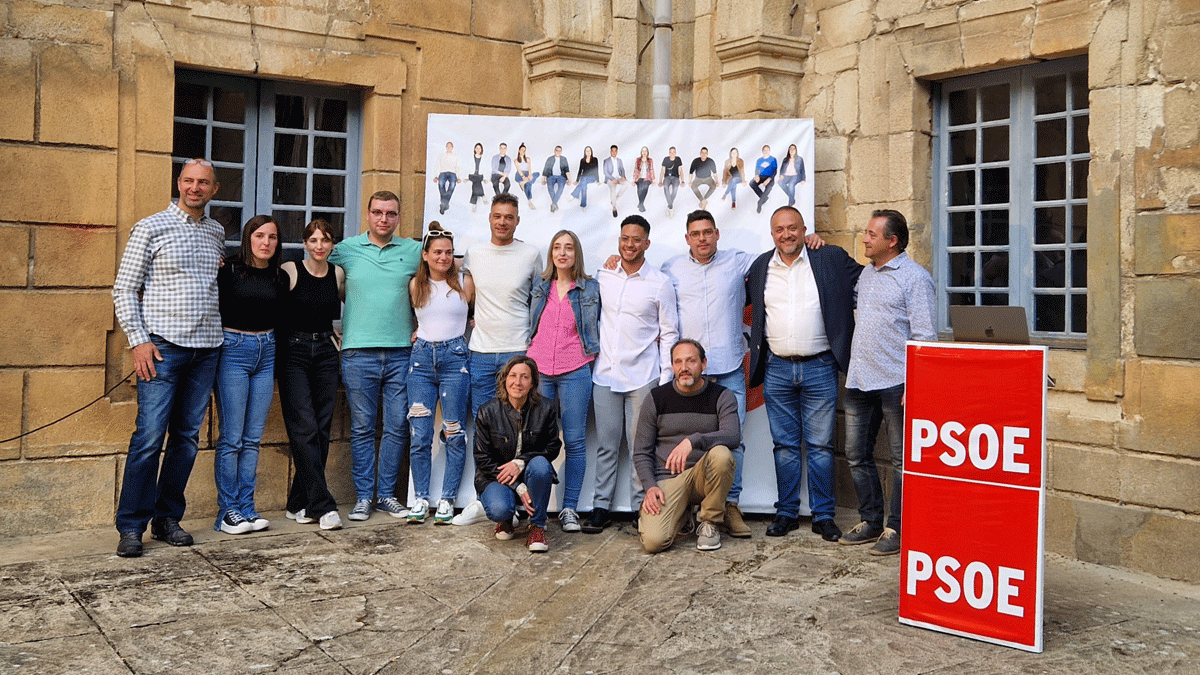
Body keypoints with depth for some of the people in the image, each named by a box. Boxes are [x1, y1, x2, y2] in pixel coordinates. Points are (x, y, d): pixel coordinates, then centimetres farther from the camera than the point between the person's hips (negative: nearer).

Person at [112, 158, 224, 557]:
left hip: (206, 349, 5)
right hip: (163, 347, -5)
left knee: (187, 437, 8)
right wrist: (138, 340, -10)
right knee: (150, 436, -8)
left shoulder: (217, 232, 14)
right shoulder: (151, 228, -1)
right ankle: (131, 527, 1)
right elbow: (124, 289, -2)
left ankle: (167, 519, 18)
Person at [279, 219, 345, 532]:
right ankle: (323, 506, -8)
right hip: (293, 353, -4)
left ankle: (299, 505, 13)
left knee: (321, 429, 3)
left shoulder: (337, 273, 8)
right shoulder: (289, 271, -5)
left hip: (326, 352, 5)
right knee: (304, 429, -11)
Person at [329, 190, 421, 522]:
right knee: (362, 427, 3)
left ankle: (386, 494, 16)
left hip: (401, 351, 1)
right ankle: (363, 496, 13)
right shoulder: (346, 249, 5)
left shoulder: (414, 250, 7)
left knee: (397, 426, 4)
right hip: (359, 352, -1)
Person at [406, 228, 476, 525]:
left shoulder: (465, 283, 3)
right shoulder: (415, 285, 8)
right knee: (419, 435, -2)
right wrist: (419, 333, 7)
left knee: (454, 434, -2)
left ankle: (448, 499, 7)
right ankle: (421, 498, 9)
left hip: (454, 358, -2)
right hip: (422, 358, 2)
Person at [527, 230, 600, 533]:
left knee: (575, 440, -1)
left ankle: (569, 508, 7)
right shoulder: (539, 287, 12)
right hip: (538, 370, 2)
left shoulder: (591, 288, 5)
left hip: (574, 372, -2)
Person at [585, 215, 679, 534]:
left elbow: (669, 334, 3)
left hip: (643, 376, -2)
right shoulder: (602, 277, 8)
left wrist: (666, 380, -3)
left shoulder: (660, 284, 1)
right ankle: (600, 506, 11)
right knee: (606, 445, 5)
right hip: (605, 375, 2)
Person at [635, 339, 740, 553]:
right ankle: (681, 511, 14)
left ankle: (709, 523, -10)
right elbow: (641, 452, 6)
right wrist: (650, 486, -10)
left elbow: (733, 435, -19)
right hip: (667, 479, 0)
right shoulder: (656, 398, 2)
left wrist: (693, 441, -33)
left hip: (703, 475, 0)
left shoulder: (721, 396, 0)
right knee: (653, 541, -23)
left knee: (721, 454, -35)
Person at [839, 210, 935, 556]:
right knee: (857, 455, 11)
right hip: (859, 382, 8)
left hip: (895, 383, -8)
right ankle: (870, 522, 23)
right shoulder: (866, 274, 14)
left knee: (902, 460, 2)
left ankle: (897, 529, 10)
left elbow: (924, 335, -13)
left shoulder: (915, 277, -8)